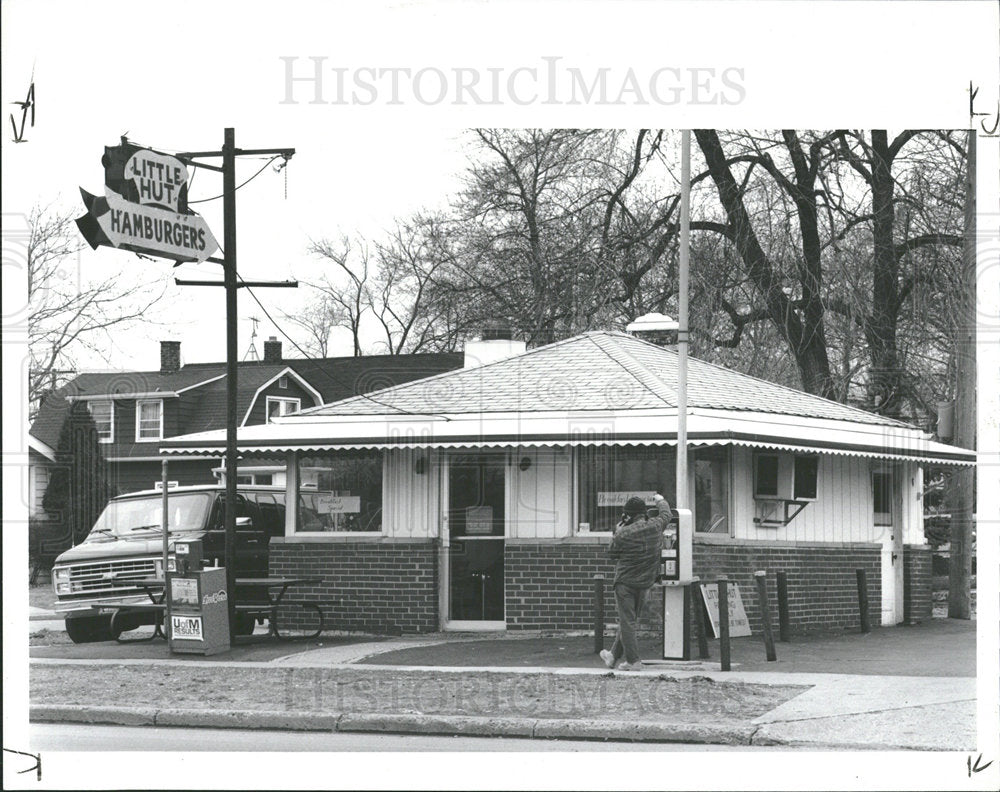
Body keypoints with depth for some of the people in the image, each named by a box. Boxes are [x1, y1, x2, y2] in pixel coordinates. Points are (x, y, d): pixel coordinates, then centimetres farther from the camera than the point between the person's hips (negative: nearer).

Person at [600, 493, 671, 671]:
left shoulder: (623, 534, -16)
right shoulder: (655, 526, -4)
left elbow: (612, 554, 0)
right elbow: (666, 514, 18)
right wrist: (660, 500, 37)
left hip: (625, 581, -6)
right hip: (645, 583, 6)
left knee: (627, 621, 0)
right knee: (630, 620, 15)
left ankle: (633, 661, -4)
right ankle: (614, 656, 28)